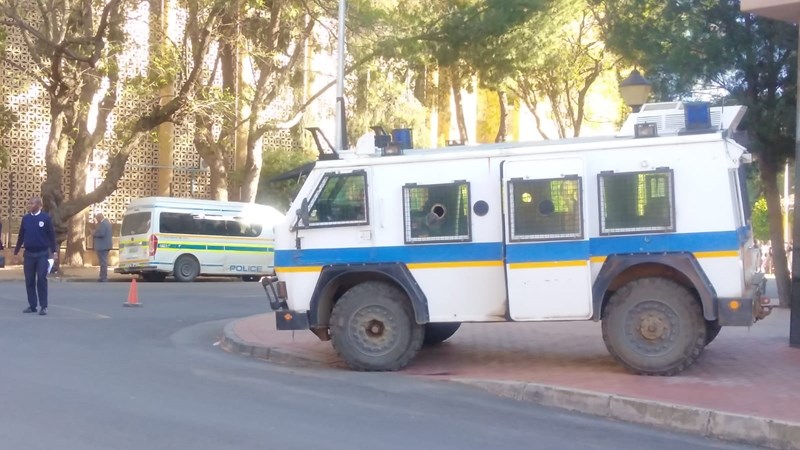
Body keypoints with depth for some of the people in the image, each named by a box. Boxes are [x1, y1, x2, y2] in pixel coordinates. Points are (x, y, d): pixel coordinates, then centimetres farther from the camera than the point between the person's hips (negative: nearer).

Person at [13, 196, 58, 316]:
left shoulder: (46, 218, -4)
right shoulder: (25, 218, 7)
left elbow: (51, 235, -4)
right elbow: (21, 236, 12)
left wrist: (54, 251, -10)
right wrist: (16, 251, 13)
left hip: (42, 254, -4)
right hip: (28, 254, 4)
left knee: (41, 280, -5)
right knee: (29, 280, 6)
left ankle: (43, 306, -1)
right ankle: (32, 305, 13)